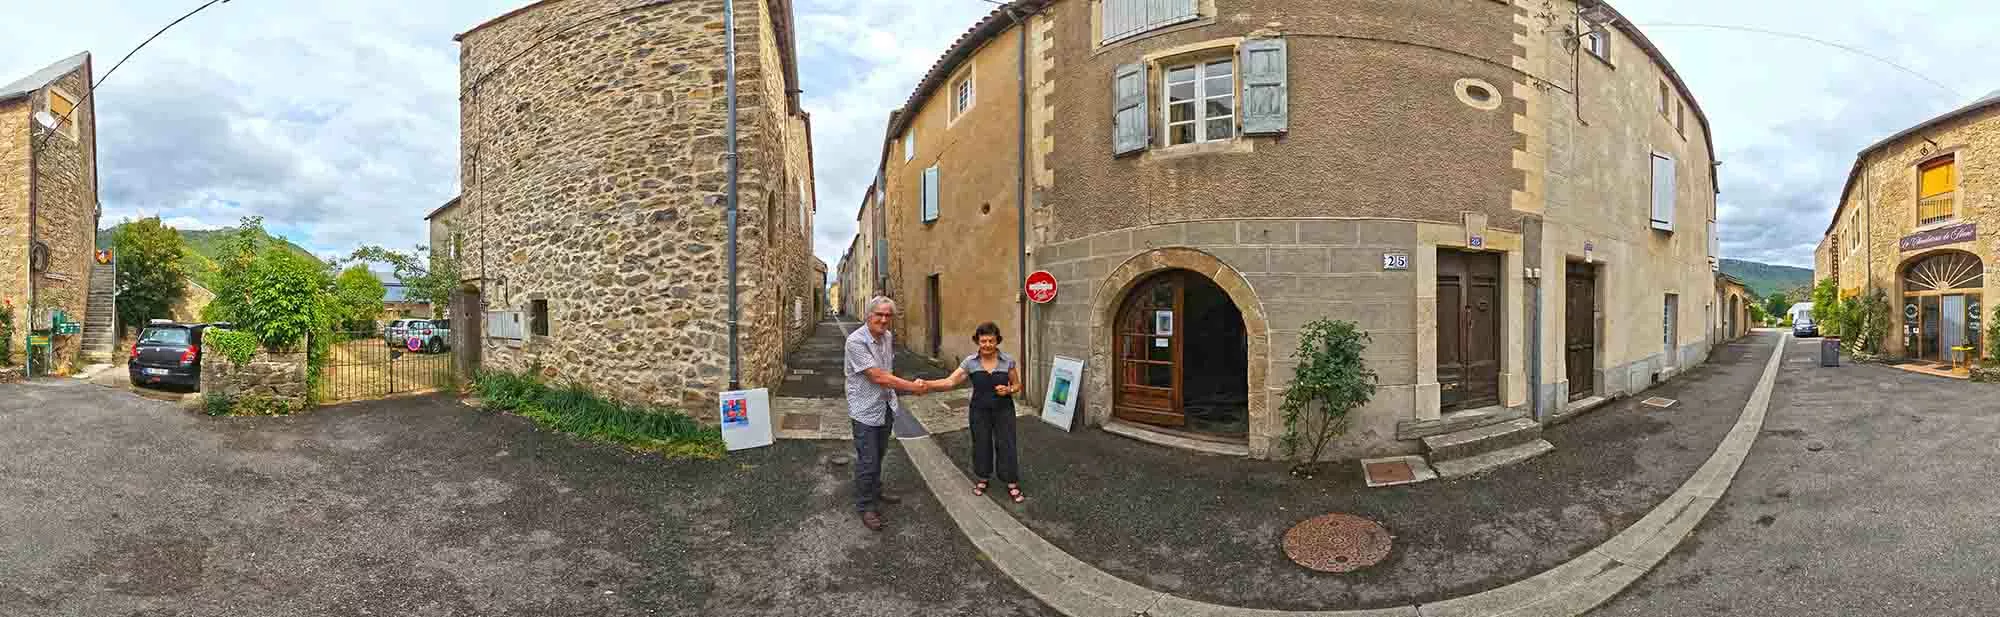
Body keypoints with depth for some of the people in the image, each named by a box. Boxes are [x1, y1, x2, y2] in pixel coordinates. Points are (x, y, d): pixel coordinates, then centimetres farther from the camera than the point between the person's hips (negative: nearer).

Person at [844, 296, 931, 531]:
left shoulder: (888, 337, 2)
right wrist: (913, 387, -23)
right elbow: (878, 377, -26)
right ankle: (864, 507, 15)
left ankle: (876, 492, 40)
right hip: (865, 410, -7)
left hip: (885, 407, 7)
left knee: (878, 455, 21)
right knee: (866, 460, 0)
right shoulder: (856, 341, -23)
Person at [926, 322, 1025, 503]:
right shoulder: (970, 362, -8)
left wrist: (1008, 390, -19)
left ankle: (1012, 484, 16)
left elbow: (1017, 384, 3)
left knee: (1006, 445, 3)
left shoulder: (1008, 361, -8)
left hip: (1003, 411, -1)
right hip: (979, 411, 1)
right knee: (981, 445, 12)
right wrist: (927, 384, -29)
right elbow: (950, 381, -15)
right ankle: (983, 478, 34)